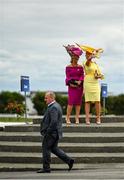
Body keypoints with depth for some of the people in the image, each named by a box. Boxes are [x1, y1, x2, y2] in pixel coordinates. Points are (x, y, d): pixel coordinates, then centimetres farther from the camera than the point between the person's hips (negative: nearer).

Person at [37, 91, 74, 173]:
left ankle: (46, 168, 5)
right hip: (56, 132, 10)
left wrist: (47, 131, -20)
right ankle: (69, 160, 11)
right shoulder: (56, 105, 14)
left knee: (46, 148, -1)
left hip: (51, 133, -10)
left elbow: (54, 121, -27)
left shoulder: (53, 108, -19)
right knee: (54, 148, 16)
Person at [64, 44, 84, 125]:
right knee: (71, 102, -10)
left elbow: (82, 75, 4)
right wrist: (70, 83, -16)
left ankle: (77, 118, 4)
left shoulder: (80, 67, 8)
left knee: (78, 102, 1)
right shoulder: (68, 67, 3)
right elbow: (68, 77, -1)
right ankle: (68, 118, -5)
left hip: (79, 86, 3)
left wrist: (80, 81, -14)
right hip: (72, 86, -3)